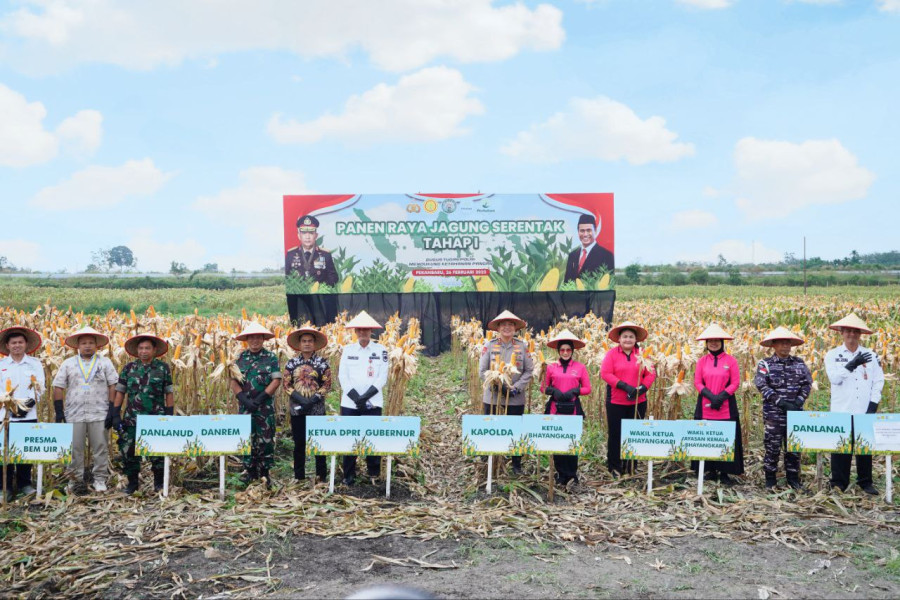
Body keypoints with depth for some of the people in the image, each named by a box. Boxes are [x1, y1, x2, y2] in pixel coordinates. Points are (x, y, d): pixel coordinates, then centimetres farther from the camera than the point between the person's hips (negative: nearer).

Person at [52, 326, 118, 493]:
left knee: (100, 448, 3)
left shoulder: (105, 362, 5)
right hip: (74, 414, 1)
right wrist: (59, 411, 1)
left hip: (99, 414, -1)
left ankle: (100, 479, 13)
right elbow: (58, 387, 7)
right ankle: (75, 479, 18)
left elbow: (113, 386, 3)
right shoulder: (68, 363, 8)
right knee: (74, 448, 6)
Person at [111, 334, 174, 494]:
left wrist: (170, 415, -2)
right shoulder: (129, 368, 6)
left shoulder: (163, 368, 2)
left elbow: (169, 393, 2)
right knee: (128, 450, 3)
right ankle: (132, 482, 21)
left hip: (157, 419, -2)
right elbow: (120, 392, 7)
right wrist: (115, 414, 1)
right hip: (132, 419, 2)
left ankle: (159, 482, 21)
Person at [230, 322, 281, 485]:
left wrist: (260, 399, -15)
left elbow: (276, 381, -7)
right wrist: (244, 399, -12)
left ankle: (264, 472, 10)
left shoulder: (271, 357, -1)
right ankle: (249, 469, 20)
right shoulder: (240, 358, 6)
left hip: (265, 406, -2)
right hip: (245, 406, 2)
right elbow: (233, 381, 2)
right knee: (247, 438, 8)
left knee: (266, 439, 1)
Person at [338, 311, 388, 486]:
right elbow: (342, 376, 3)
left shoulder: (380, 350, 4)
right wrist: (355, 397, -10)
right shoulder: (347, 349, 7)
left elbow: (382, 377, -1)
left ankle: (374, 475, 15)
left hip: (373, 403, -1)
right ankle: (348, 476, 12)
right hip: (350, 403, 1)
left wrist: (366, 396, -11)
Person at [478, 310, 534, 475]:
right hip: (493, 397, 0)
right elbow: (482, 371, -3)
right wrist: (497, 385, -14)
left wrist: (517, 388, -11)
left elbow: (529, 371, 1)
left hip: (516, 399, 1)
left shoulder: (522, 346, 2)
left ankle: (516, 464, 20)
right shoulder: (489, 346, -1)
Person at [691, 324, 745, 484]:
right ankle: (711, 470, 15)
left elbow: (735, 383, -2)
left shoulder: (730, 360, 0)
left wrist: (721, 397, -13)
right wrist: (711, 396, -12)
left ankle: (725, 473, 8)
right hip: (705, 408, 2)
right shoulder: (702, 361, 6)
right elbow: (697, 382, 2)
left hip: (726, 407, -2)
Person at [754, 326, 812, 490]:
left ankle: (793, 478, 20)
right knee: (772, 447, 2)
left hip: (796, 413, 3)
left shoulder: (799, 363, 9)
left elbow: (807, 384, 4)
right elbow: (762, 386, -10)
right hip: (774, 414, -3)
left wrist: (798, 402, -11)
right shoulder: (765, 364, -1)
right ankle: (770, 479, 13)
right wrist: (782, 403, -17)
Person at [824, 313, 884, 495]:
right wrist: (852, 365, -21)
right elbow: (834, 378, -11)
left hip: (864, 411, 2)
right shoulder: (833, 355, 3)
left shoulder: (870, 355, 8)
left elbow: (878, 381, 6)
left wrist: (873, 404, -3)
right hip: (841, 411, -2)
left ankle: (865, 482, 19)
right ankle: (839, 483, 10)